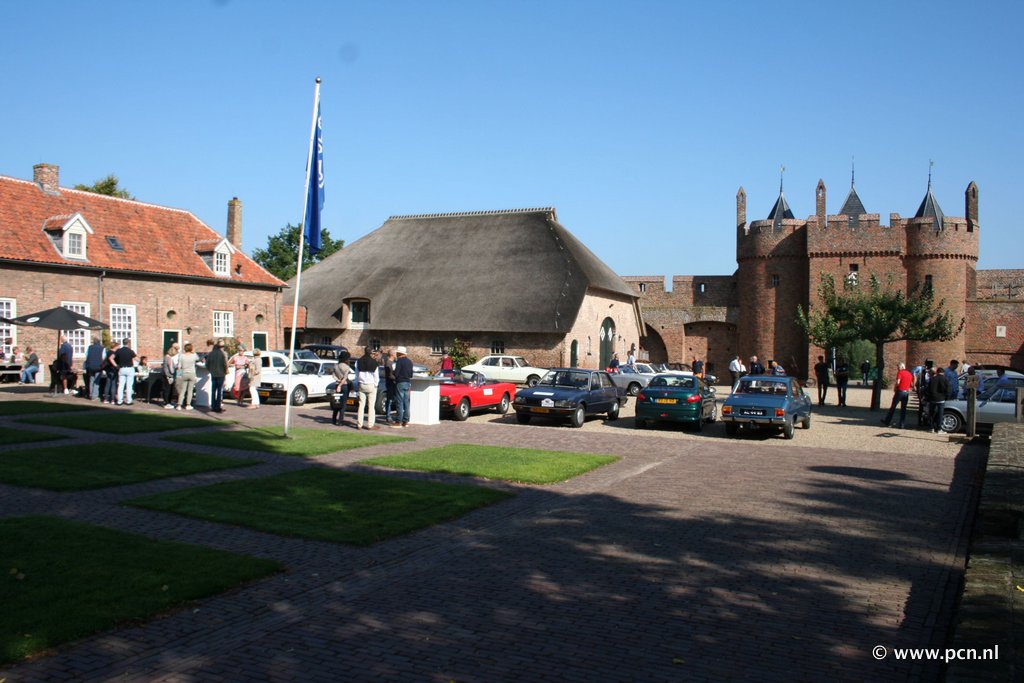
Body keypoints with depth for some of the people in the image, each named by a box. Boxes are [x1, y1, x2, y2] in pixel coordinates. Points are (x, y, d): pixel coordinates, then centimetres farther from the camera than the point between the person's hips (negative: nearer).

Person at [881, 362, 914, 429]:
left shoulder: (900, 372, -8)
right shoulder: (910, 374, 11)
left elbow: (898, 382, -18)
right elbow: (912, 383, 12)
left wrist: (894, 388, -3)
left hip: (900, 391, -5)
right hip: (907, 392, 5)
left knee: (893, 407, 6)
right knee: (903, 408, 9)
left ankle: (888, 422, 13)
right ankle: (902, 424, 7)